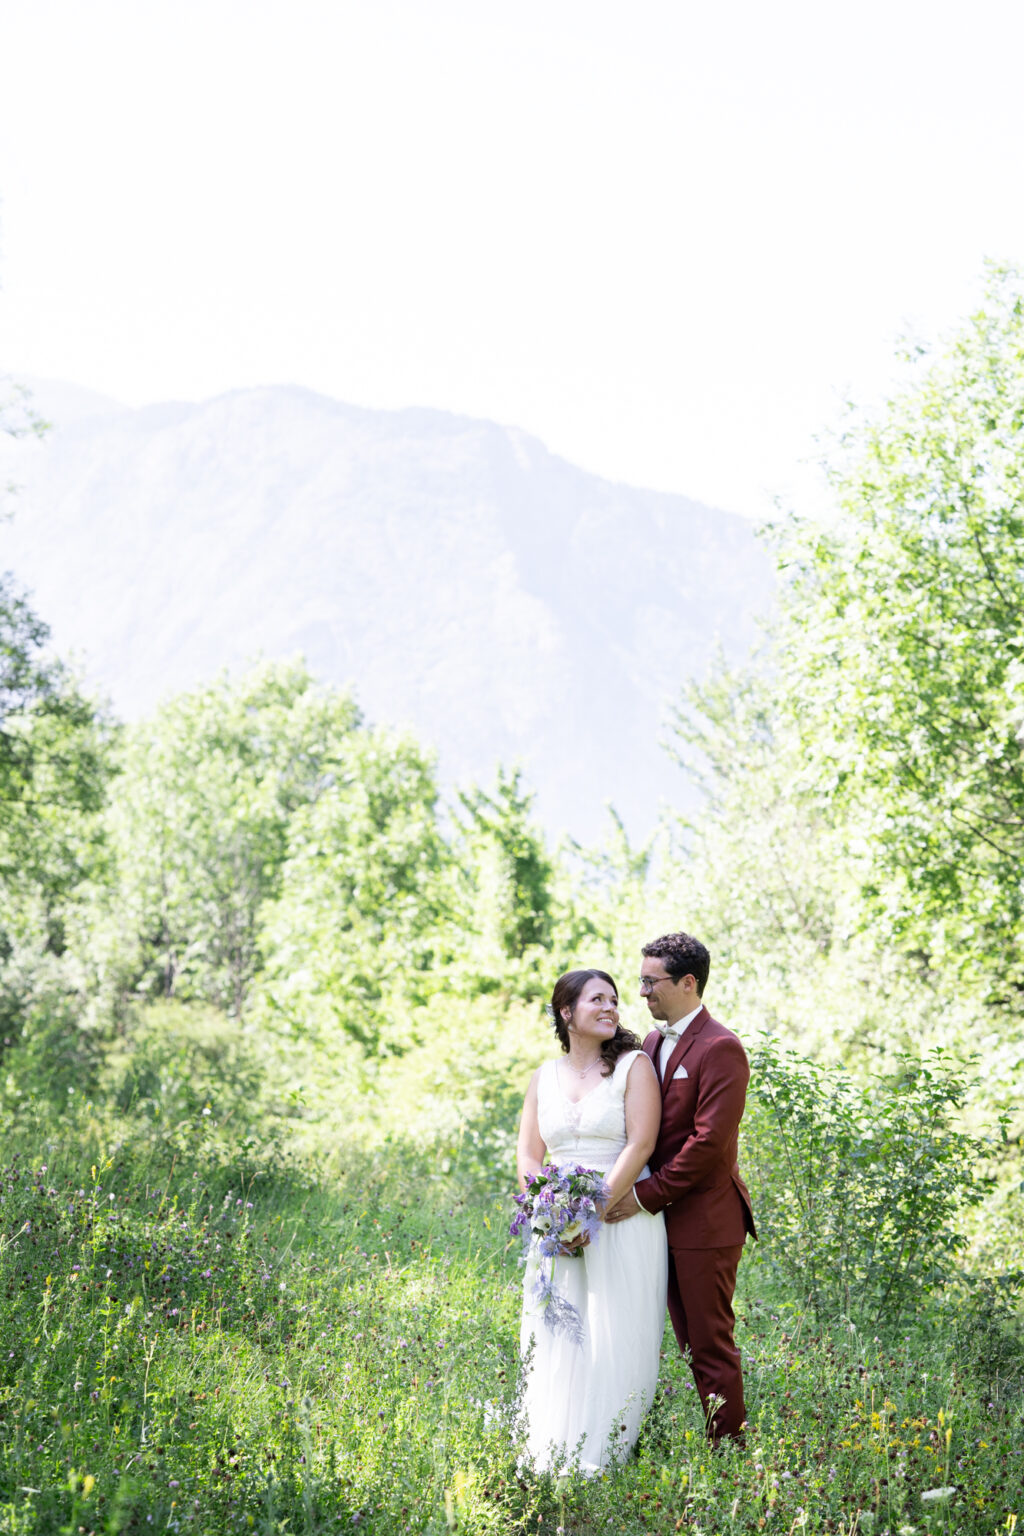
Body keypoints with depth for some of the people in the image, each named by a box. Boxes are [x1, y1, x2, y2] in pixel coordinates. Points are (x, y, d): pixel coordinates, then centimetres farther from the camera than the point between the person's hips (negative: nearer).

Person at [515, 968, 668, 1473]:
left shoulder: (634, 1067, -1)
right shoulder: (545, 1076, 12)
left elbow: (639, 1146, -10)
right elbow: (529, 1155, 10)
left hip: (622, 1220, -4)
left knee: (613, 1338, -4)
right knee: (554, 1339, 3)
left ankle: (600, 1459, 2)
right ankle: (551, 1458, 10)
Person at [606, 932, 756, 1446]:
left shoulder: (720, 1048, -13)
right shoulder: (652, 1043, 13)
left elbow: (709, 1141, -20)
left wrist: (648, 1195, -17)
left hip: (704, 1220, -8)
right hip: (665, 1220, 8)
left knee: (711, 1346, -3)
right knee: (693, 1344, 11)